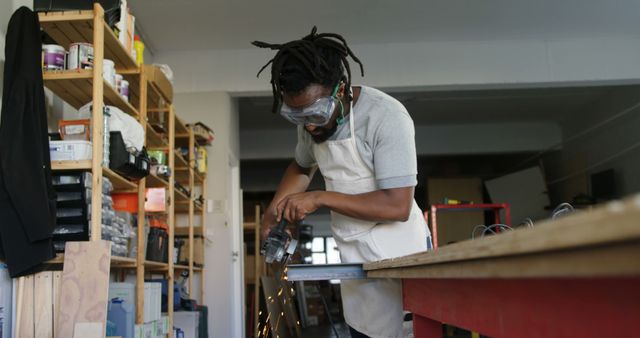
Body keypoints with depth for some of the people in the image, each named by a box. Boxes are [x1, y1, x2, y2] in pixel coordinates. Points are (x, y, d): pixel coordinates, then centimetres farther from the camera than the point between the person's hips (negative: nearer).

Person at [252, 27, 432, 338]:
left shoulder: (386, 116, -20)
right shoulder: (311, 120, 2)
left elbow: (398, 206, -24)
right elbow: (302, 167, 22)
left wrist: (320, 199, -20)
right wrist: (277, 205, 5)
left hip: (397, 257, -6)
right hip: (354, 260, 6)